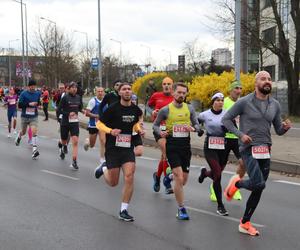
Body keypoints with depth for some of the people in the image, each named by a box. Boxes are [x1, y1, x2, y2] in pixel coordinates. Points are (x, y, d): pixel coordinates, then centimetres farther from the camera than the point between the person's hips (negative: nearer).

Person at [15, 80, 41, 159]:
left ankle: (34, 150, -19)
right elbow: (20, 105, -12)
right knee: (23, 132, 16)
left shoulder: (38, 93, 2)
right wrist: (29, 104, -22)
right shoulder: (24, 94, -8)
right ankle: (19, 137, 54)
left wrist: (38, 104, -2)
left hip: (34, 117, 1)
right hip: (24, 116, -1)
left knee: (34, 131, -18)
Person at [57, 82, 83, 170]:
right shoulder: (65, 97, -10)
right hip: (65, 122, -2)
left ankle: (74, 162, -12)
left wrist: (82, 111, -4)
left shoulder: (78, 97, 2)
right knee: (64, 141, 16)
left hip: (75, 122, 2)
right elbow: (59, 110, -10)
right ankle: (62, 149, 54)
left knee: (75, 142, -13)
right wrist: (68, 113, -21)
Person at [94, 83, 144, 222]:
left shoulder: (136, 110, 2)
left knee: (129, 176, -13)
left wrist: (139, 130, 2)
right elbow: (99, 124, -5)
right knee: (113, 183, 5)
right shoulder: (113, 108, -11)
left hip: (128, 148, 3)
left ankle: (123, 211, 0)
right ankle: (103, 169, 41)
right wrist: (110, 131, -22)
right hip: (113, 148, -3)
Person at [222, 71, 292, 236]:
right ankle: (236, 183, 10)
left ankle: (245, 223, 21)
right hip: (249, 149, -5)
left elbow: (278, 131, 14)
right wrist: (240, 134, -13)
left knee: (258, 190, 8)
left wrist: (285, 127, -9)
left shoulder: (275, 105, 8)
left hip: (265, 151, 5)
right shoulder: (244, 102, -6)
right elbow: (226, 119, -1)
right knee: (258, 184, -22)